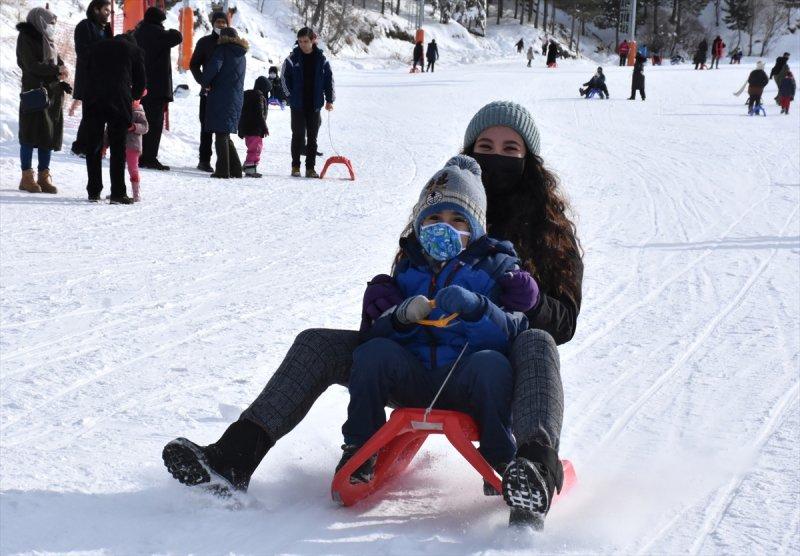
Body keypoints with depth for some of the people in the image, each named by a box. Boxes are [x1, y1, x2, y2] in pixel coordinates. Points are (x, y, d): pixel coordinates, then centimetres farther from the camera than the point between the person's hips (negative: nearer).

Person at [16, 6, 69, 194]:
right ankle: (27, 177, 0)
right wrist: (56, 70, -11)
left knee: (49, 135, 4)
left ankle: (44, 176, 7)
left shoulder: (47, 39, 18)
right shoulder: (26, 37, -4)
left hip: (53, 92, 7)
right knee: (31, 135, -4)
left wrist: (62, 77, -3)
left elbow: (58, 62, 17)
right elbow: (31, 65, -12)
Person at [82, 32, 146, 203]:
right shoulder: (134, 50, 13)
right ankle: (118, 193, -3)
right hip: (119, 101, -3)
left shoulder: (97, 47, 23)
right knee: (118, 148, 1)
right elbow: (141, 80, 13)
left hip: (93, 101, 3)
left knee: (93, 147, 9)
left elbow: (87, 74, 21)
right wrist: (133, 98, 30)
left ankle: (93, 191, 10)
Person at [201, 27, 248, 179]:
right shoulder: (242, 56, 17)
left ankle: (223, 170, -9)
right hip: (237, 100, 7)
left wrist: (206, 83, -3)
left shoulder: (223, 50, -6)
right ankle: (235, 169, 13)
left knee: (221, 135, -5)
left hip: (221, 98, -7)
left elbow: (213, 67, -20)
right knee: (225, 135, 15)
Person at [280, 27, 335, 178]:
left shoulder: (321, 59, 2)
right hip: (298, 104, -2)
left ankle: (310, 168, 10)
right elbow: (284, 76, 3)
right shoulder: (293, 58, -3)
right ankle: (295, 167, 7)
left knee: (312, 137, 5)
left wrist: (329, 99, 3)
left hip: (314, 104, 2)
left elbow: (329, 79, 7)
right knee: (298, 135, 0)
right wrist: (290, 95, -2)